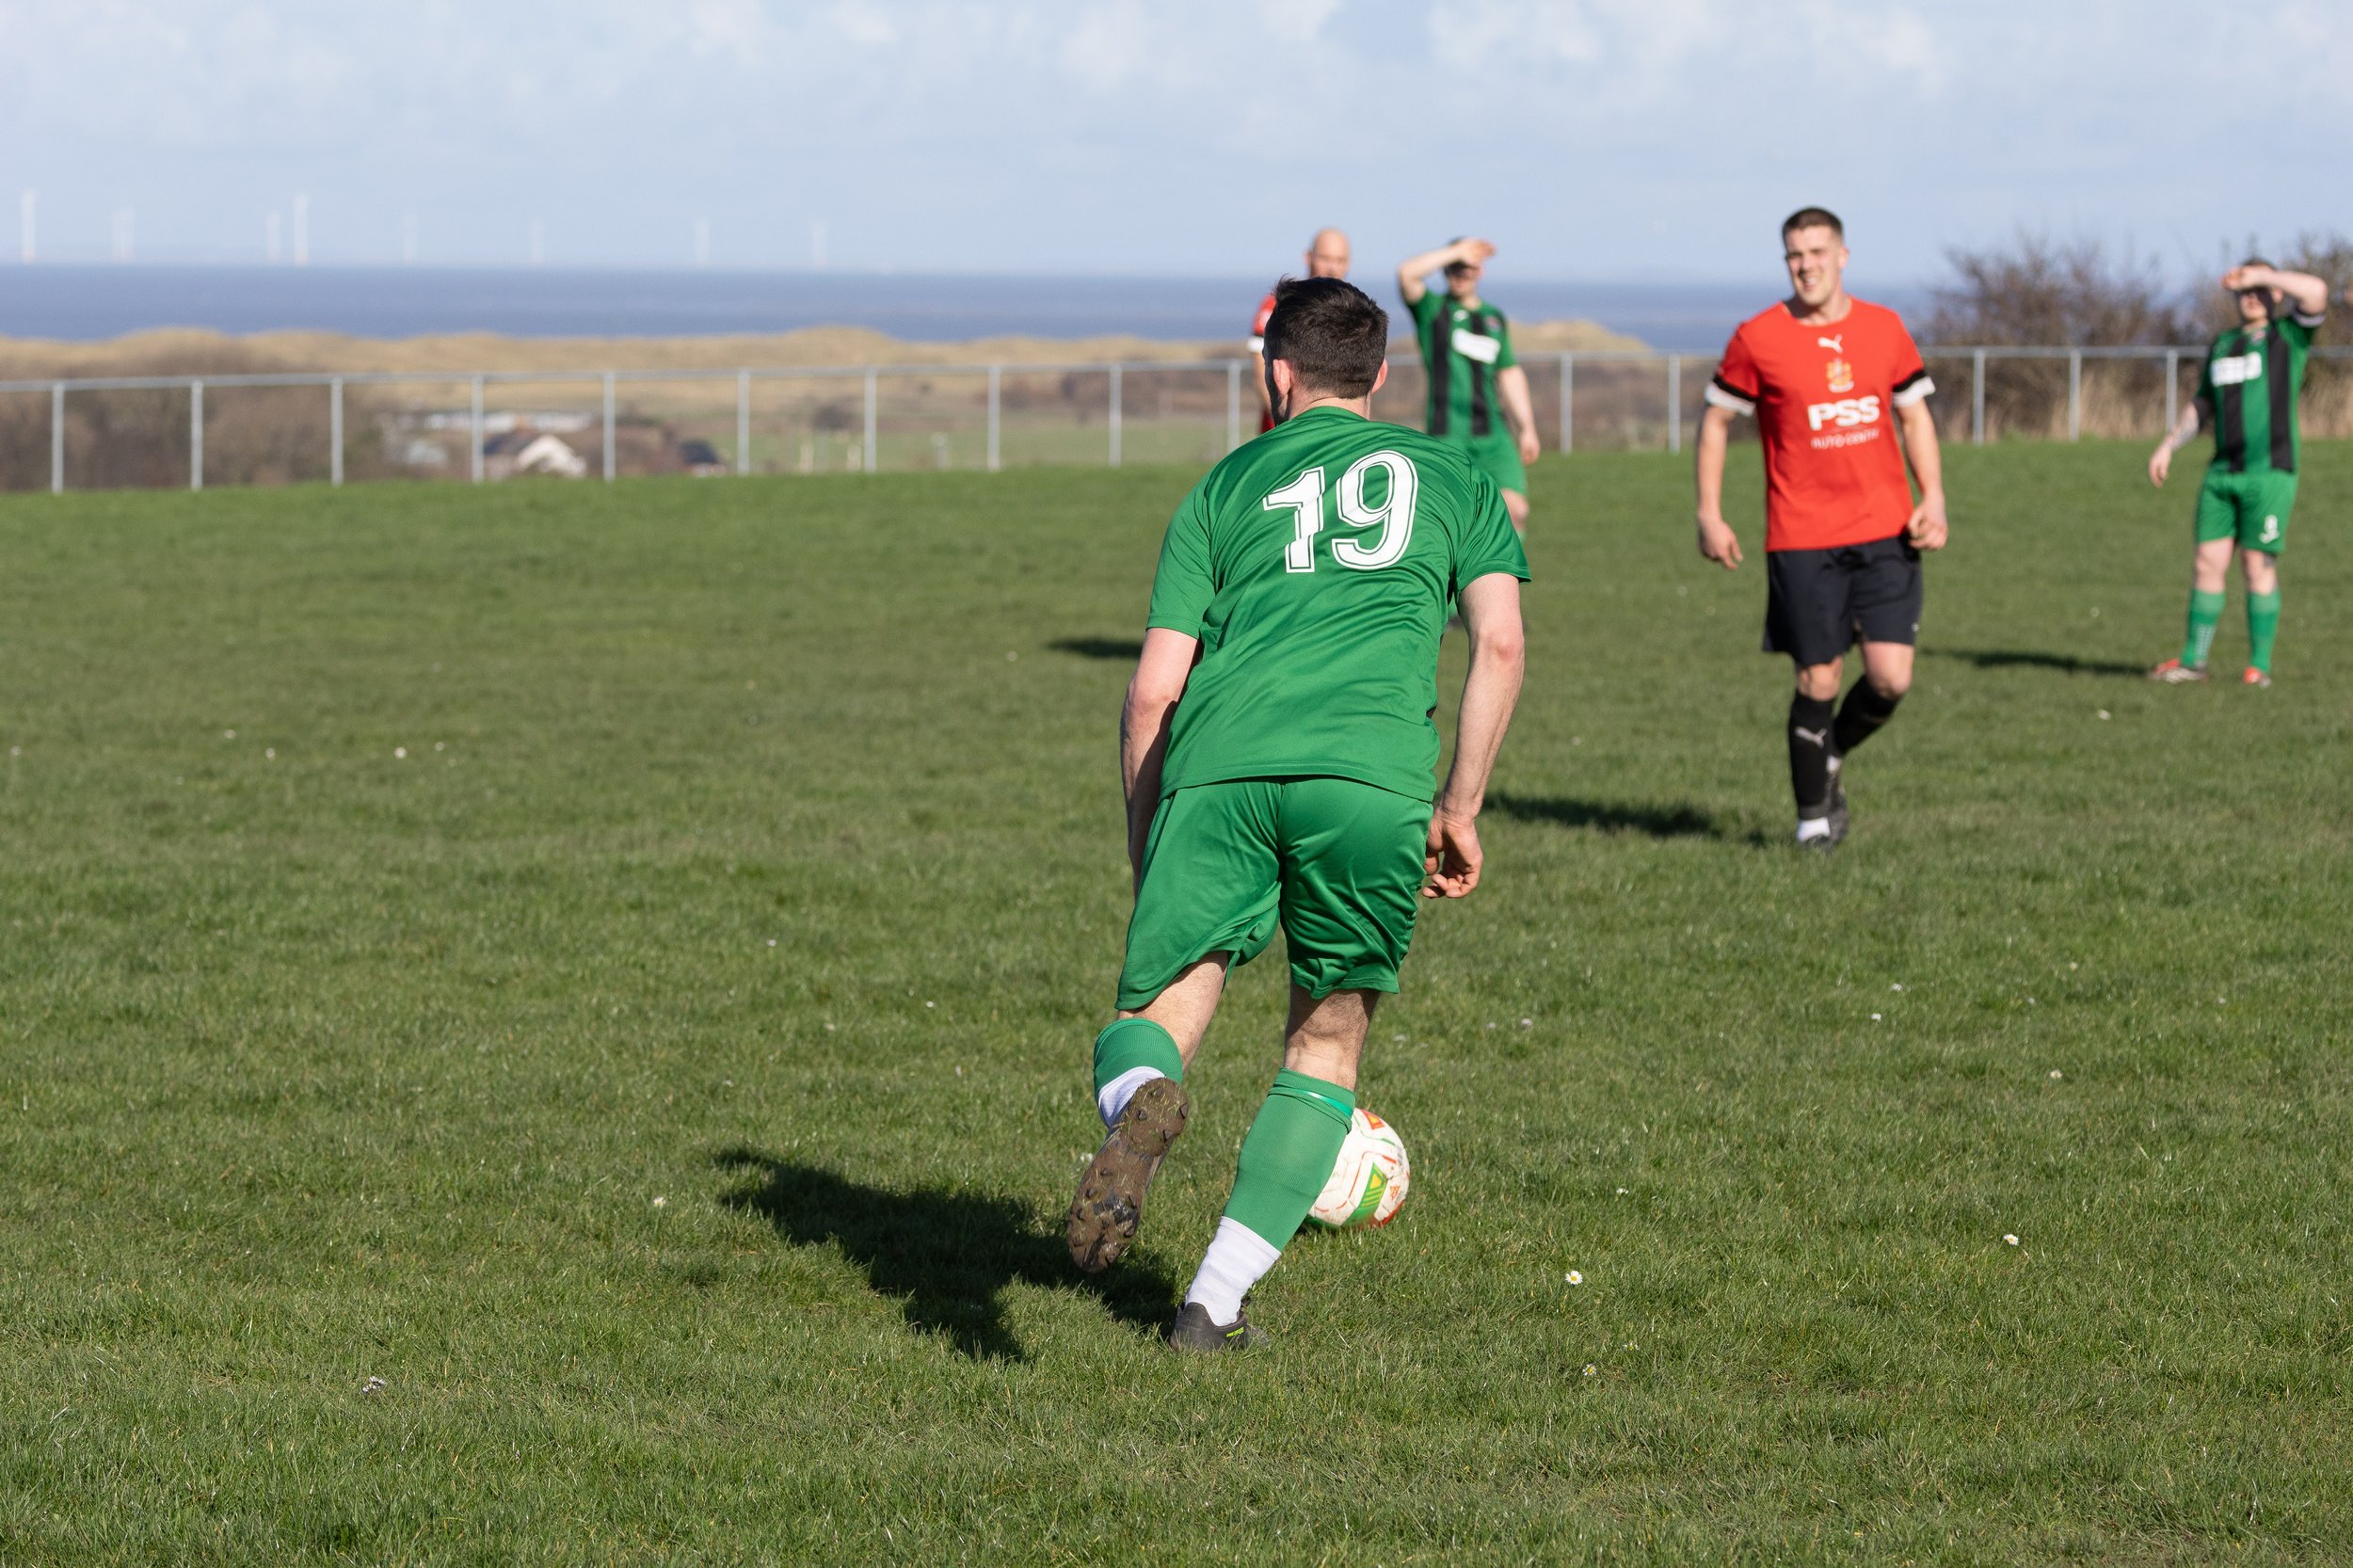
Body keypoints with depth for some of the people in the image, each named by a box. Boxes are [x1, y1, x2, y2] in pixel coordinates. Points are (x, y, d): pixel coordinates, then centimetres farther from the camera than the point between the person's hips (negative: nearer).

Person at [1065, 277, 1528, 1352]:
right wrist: (1460, 809, 15)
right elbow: (1500, 644, 9)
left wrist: (1141, 847, 26)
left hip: (1220, 768, 0)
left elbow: (1153, 691, 17)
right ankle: (1214, 1304, 6)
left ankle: (1140, 1100, -34)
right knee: (1328, 1041, 16)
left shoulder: (1226, 487, 25)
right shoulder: (1450, 478, 24)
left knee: (1155, 1017, 5)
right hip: (1372, 778, 0)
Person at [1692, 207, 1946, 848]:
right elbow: (1716, 421, 6)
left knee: (1891, 679, -7)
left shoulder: (1884, 329, 6)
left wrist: (1933, 499, 3)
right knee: (1818, 682, -1)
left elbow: (1914, 415, 15)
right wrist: (1709, 516, 1)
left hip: (1885, 532, 2)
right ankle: (1814, 814, 17)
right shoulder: (1757, 338, -3)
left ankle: (1832, 757, 24)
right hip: (1801, 540, -2)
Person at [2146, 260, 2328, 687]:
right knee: (2206, 563, 3)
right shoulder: (2222, 345, 18)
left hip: (2270, 472, -5)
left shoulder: (2289, 335, 2)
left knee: (2258, 565, -4)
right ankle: (2193, 660, 10)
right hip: (2223, 472, 5)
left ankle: (2259, 665, 3)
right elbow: (2202, 406, 25)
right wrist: (2168, 446, 14)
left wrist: (2260, 275, -13)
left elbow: (2317, 292, -18)